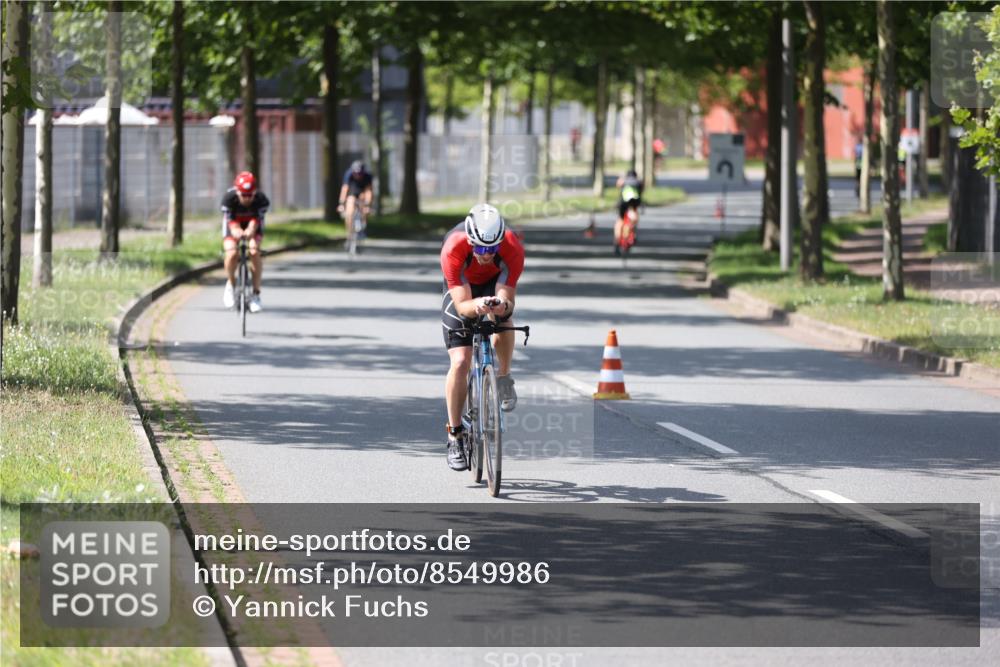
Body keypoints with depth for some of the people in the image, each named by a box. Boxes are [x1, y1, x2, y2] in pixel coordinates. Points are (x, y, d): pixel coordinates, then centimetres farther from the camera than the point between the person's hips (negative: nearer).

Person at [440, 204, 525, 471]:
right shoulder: (453, 249, -38)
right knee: (460, 362, -14)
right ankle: (455, 436, 0)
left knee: (502, 316, -34)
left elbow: (506, 299, -36)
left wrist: (502, 305, -59)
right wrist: (476, 305, -60)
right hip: (462, 288, -1)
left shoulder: (513, 248, -36)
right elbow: (462, 305, -39)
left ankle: (504, 378, -6)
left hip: (496, 282, 1)